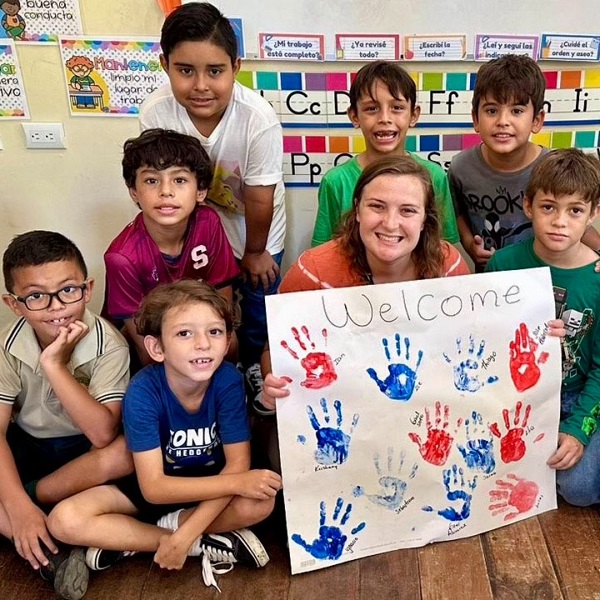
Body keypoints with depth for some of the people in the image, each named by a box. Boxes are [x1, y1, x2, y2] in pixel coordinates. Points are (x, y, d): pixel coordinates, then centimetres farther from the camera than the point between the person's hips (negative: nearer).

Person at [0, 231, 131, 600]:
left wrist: (54, 366, -38)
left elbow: (103, 434, -31)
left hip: (84, 451, -2)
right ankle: (53, 553, -24)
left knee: (129, 450, -35)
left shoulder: (108, 345, -24)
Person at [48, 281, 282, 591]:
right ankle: (209, 545, -17)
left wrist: (184, 534, -29)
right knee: (65, 521, -23)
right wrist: (238, 483, -37)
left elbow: (237, 464, -21)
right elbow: (154, 488, -27)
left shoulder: (229, 380, -24)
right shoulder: (143, 392, -28)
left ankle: (128, 539, -12)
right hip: (158, 483, 0)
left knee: (260, 503, -30)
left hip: (212, 478, 1)